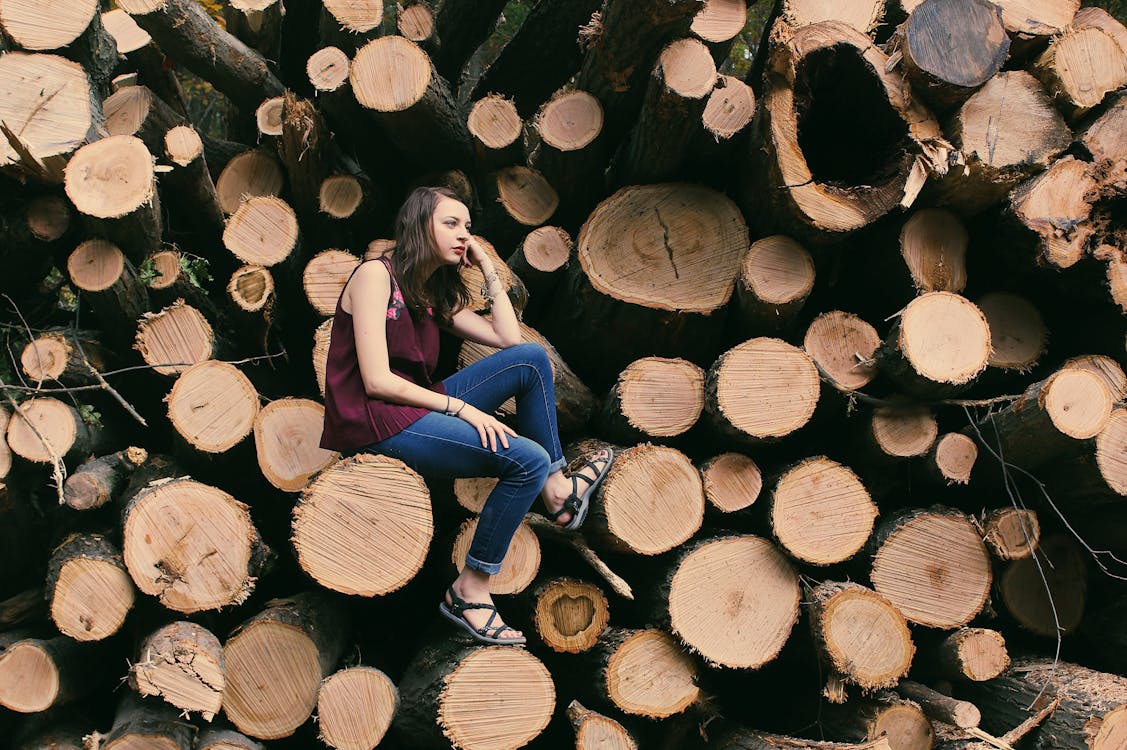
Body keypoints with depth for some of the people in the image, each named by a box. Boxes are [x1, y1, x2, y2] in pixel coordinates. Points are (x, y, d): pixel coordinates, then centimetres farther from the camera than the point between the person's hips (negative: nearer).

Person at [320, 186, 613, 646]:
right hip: (374, 423, -9)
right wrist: (460, 407, -18)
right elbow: (378, 382, -18)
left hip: (416, 408, 9)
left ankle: (558, 491, 5)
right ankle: (469, 592, -11)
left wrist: (488, 271, 10)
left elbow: (509, 339, 8)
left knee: (532, 359, 1)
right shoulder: (376, 274, -10)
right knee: (529, 459, -20)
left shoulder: (438, 295, 15)